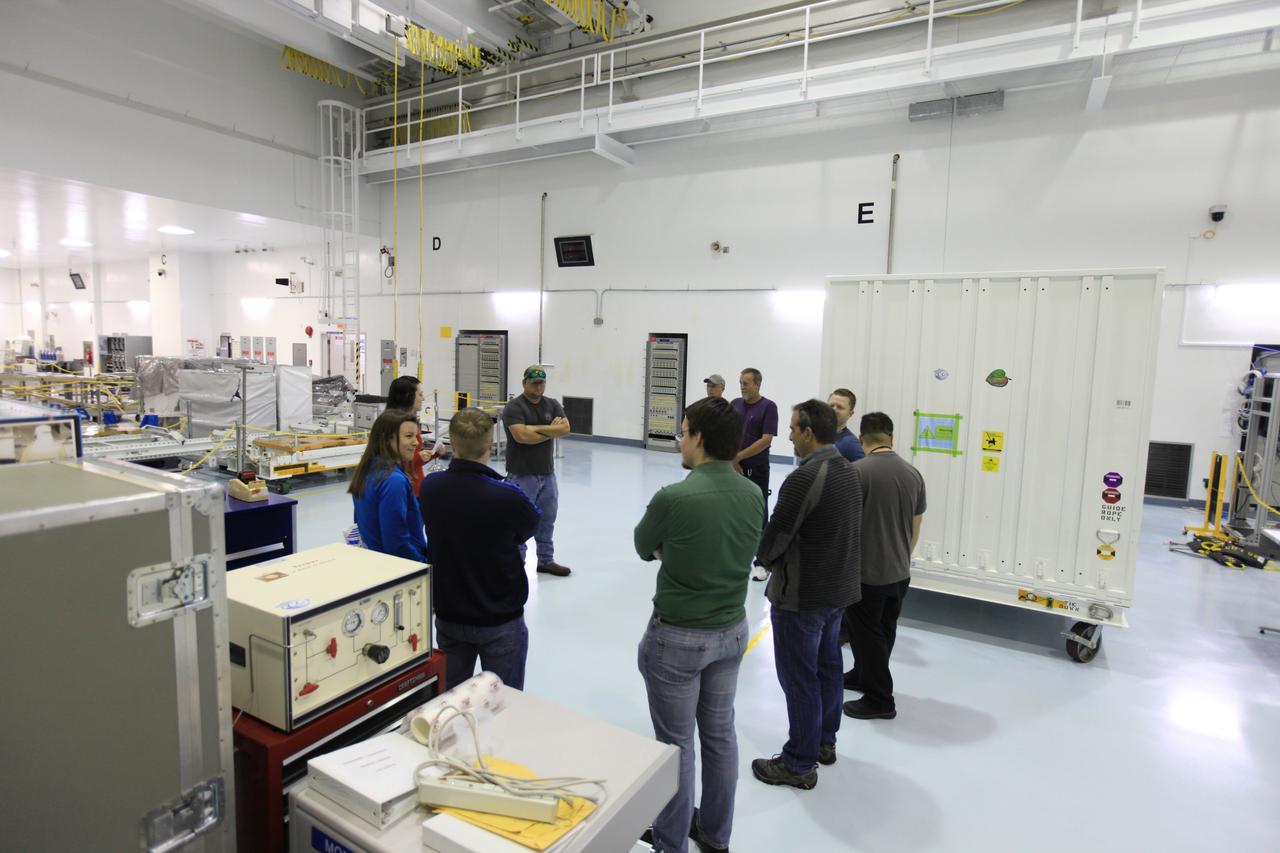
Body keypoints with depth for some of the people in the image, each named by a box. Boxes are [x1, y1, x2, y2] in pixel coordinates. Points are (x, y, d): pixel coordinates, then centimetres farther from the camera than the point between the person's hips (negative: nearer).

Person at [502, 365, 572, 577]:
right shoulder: (514, 407, -9)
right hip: (522, 475, -6)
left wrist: (537, 428, -16)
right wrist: (551, 431, -11)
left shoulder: (553, 405, 9)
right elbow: (522, 436, -23)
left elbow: (565, 428, -6)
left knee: (547, 519, 15)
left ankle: (546, 560, 29)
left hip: (547, 473, 6)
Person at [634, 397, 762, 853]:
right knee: (720, 733, 21)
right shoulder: (753, 495, -6)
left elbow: (644, 548, -6)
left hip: (678, 637, -6)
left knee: (676, 743, 12)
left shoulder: (673, 497, -25)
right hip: (732, 630, 6)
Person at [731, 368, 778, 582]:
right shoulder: (735, 404, 8)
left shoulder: (768, 407, -8)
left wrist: (739, 456, -16)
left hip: (756, 470, -5)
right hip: (733, 468, 5)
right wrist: (732, 461, -5)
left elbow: (766, 440, -15)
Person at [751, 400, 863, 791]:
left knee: (799, 677, 5)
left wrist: (767, 559, 1)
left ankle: (799, 764, 19)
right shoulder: (851, 472, 4)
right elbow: (847, 530, 11)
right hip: (839, 588, 9)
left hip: (801, 594, -9)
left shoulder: (805, 477, -24)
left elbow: (776, 535, -20)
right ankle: (825, 742, 39)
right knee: (827, 667, 22)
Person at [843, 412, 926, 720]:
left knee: (867, 635, 7)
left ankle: (880, 700, 16)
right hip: (900, 572, 7)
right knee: (884, 632, 20)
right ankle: (863, 675, 38)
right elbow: (916, 527, 10)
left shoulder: (858, 471, -18)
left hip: (866, 571, -7)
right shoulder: (913, 473, 1)